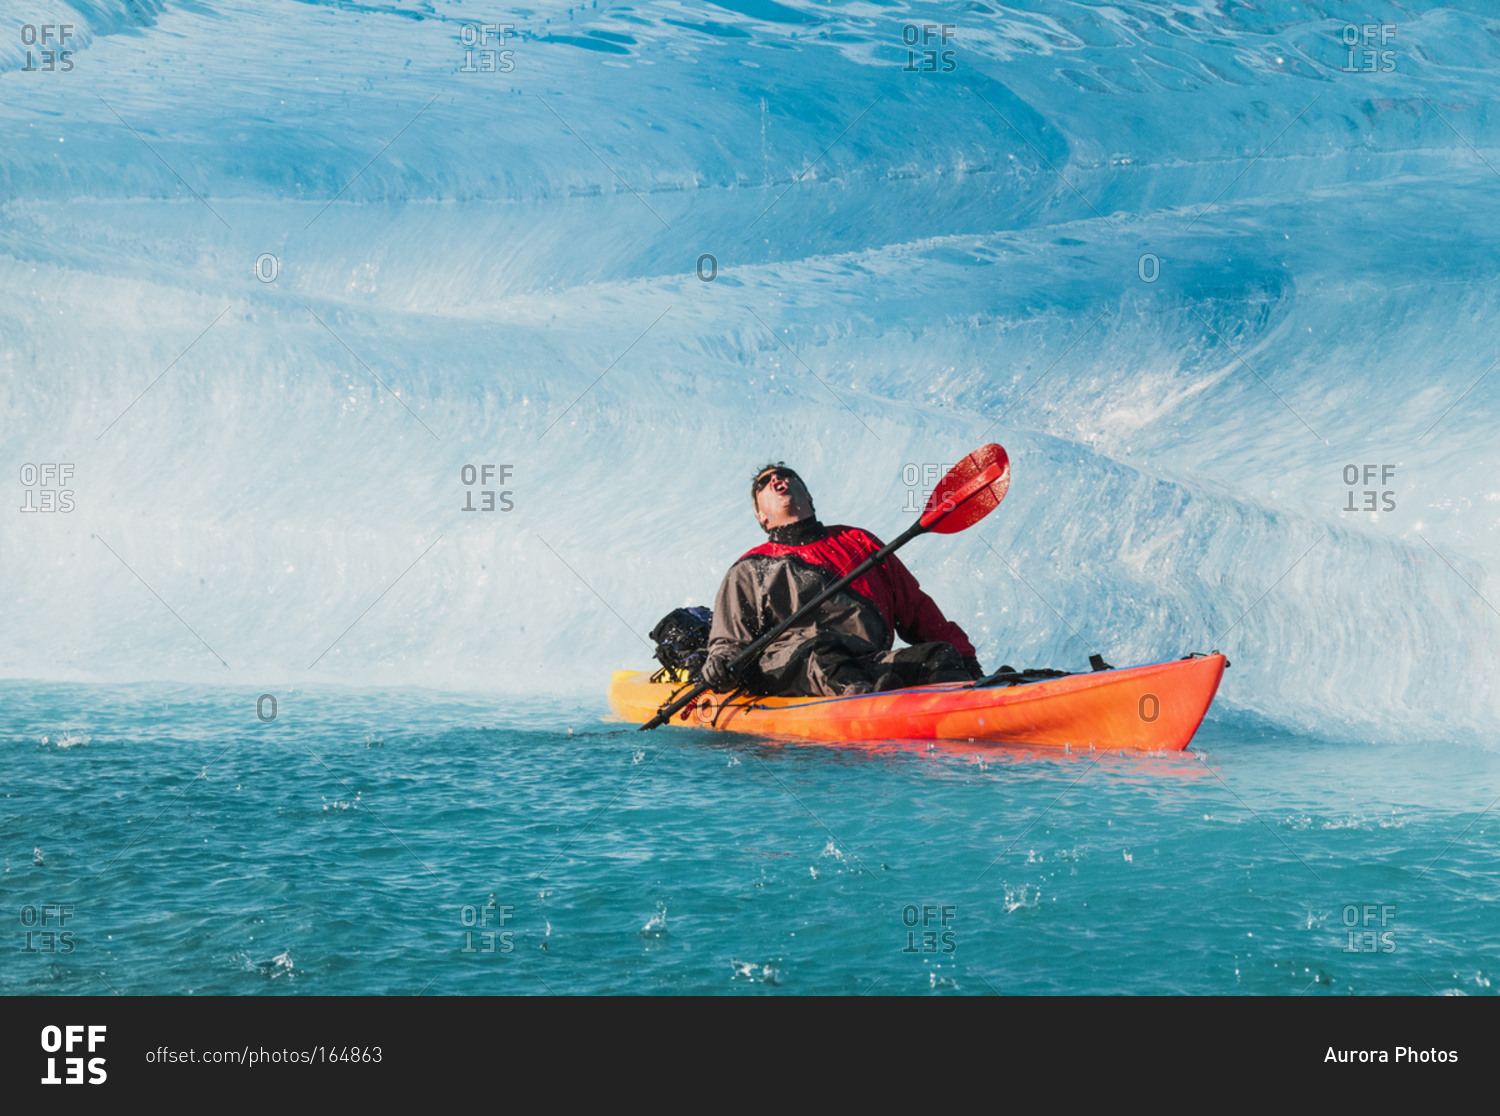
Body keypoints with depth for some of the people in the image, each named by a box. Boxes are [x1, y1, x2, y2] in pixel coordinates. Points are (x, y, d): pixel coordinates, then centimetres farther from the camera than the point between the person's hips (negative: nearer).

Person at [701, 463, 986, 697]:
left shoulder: (857, 541, 30)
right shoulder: (750, 570, 23)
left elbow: (918, 610, 29)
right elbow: (730, 641, 14)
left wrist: (963, 654, 16)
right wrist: (721, 663, -11)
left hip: (872, 663, 2)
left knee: (940, 655, -25)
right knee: (816, 647, -36)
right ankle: (858, 695, -63)